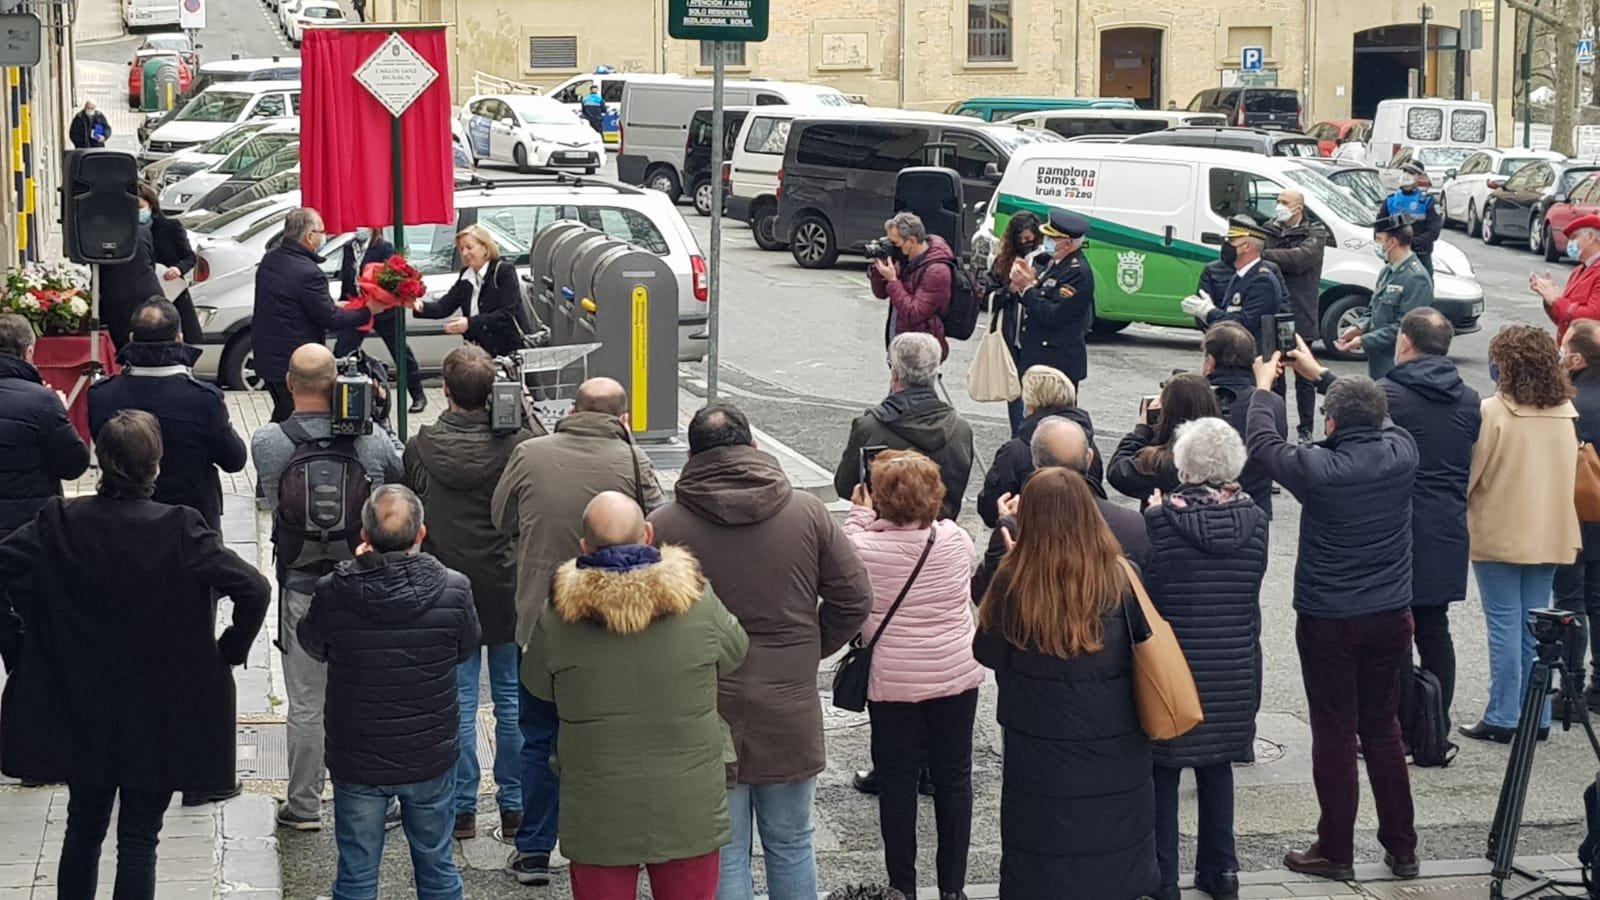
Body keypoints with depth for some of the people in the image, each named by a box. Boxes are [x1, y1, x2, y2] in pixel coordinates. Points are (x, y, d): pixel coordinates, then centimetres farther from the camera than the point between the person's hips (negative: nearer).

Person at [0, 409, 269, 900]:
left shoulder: (59, 522, -8)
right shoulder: (180, 530, -17)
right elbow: (253, 589, -21)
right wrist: (229, 653, -5)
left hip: (78, 708, 3)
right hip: (160, 712, -3)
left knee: (83, 827, 20)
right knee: (139, 837, 7)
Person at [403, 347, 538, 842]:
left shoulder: (419, 448, -8)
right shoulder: (518, 444, -13)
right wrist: (526, 412, 0)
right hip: (508, 591, 0)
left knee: (457, 701, 8)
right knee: (512, 698, 10)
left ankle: (462, 808, 12)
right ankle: (515, 806, 16)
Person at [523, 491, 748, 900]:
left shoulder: (557, 620, -13)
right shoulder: (698, 604, -13)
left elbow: (538, 686, 4)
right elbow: (734, 655, 6)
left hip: (598, 817, 0)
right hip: (688, 812, 0)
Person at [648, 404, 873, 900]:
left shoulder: (663, 526, -10)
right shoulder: (807, 513, -3)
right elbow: (854, 598, 0)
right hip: (791, 713, 2)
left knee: (724, 859, 8)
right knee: (792, 848, 17)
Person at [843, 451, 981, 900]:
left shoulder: (866, 547, -18)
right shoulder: (956, 539, -8)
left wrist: (860, 518, 5)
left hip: (893, 681, -3)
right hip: (957, 676, 3)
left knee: (897, 783, 10)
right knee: (953, 778, 14)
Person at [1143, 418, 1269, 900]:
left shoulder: (1160, 520, -16)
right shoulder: (1254, 520, -5)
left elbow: (1144, 593, -8)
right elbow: (1252, 587, 4)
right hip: (1234, 669, 4)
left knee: (1162, 769, 8)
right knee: (1217, 767, 19)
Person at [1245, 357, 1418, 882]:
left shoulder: (1318, 469, -18)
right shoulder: (1401, 452, -8)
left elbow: (1261, 442, 0)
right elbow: (1377, 417, 15)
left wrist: (1264, 386, 18)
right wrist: (1321, 376, 27)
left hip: (1329, 621, -4)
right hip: (1390, 617, 4)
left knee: (1334, 735, 5)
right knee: (1383, 729, 15)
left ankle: (1336, 852, 12)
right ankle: (1402, 849, 20)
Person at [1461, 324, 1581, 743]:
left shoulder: (1494, 412, -17)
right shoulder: (1566, 412, 1)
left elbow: (1468, 474, -11)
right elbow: (1568, 473, 11)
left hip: (1499, 534, -5)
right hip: (1550, 534, 5)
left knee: (1505, 627, 1)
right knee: (1535, 626, 12)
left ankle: (1503, 717, 5)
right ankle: (1536, 716, 16)